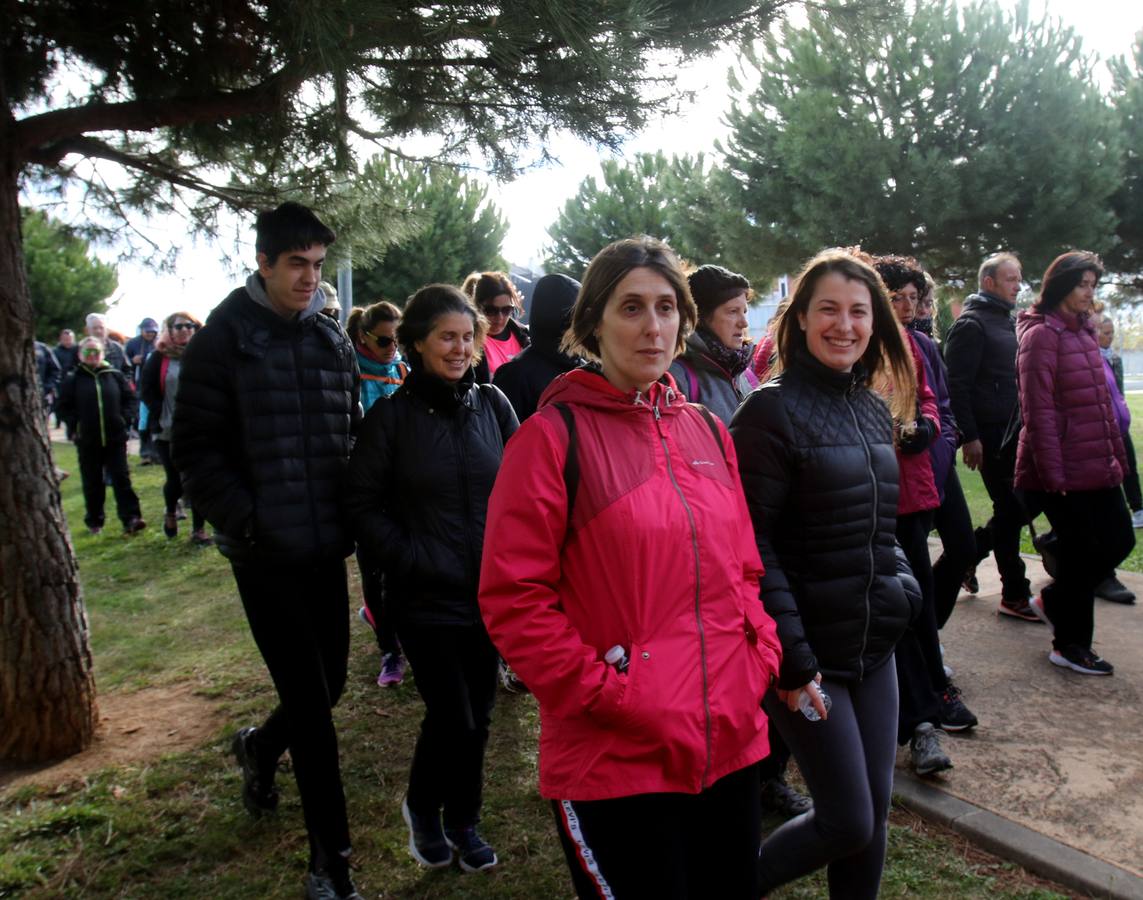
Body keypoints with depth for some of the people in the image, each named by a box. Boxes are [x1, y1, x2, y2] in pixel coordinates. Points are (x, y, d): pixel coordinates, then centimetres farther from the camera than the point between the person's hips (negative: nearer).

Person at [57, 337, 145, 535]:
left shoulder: (115, 375, 3)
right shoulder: (73, 379, 1)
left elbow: (130, 398, 9)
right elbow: (64, 407, 4)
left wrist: (124, 418, -3)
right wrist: (75, 424, -7)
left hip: (115, 438, 0)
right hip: (87, 441, 0)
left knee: (121, 478, -3)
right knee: (92, 483, 9)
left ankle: (131, 519, -5)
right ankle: (94, 521, 21)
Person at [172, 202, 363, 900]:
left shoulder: (333, 339, 9)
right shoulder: (224, 338, -4)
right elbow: (197, 449, -6)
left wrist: (354, 517, 3)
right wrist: (247, 524, -16)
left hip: (325, 547, 5)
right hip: (265, 551, -5)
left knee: (329, 683, 14)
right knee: (310, 698, -2)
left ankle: (261, 746, 48)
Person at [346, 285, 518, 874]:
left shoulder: (492, 404, 1)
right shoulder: (390, 416, -6)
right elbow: (363, 505, -4)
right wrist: (411, 561, -12)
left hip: (491, 591, 3)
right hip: (427, 597, -3)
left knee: (478, 714, 12)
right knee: (453, 717, -1)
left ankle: (462, 822, 35)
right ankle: (422, 805, 30)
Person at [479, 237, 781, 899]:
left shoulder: (709, 433, 9)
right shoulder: (555, 432, -9)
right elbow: (512, 597, -12)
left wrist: (763, 656, 2)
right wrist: (605, 694, -15)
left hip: (732, 741, 6)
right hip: (616, 763, -6)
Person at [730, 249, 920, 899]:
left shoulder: (876, 411, 9)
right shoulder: (773, 411, -15)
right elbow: (753, 547, -18)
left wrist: (901, 594, 6)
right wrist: (792, 663, -18)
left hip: (875, 648, 7)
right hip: (809, 653, -7)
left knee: (875, 813, 14)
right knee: (849, 823, 1)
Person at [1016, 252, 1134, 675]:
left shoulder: (1083, 332, 15)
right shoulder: (1042, 335, -13)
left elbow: (1101, 400, 18)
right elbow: (1038, 411, -18)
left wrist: (1117, 455, 14)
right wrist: (1052, 474, -20)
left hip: (1097, 466, 9)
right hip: (1063, 470, -8)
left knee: (1118, 541, 11)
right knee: (1080, 553, 2)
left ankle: (1052, 601, 31)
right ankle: (1070, 646, 19)